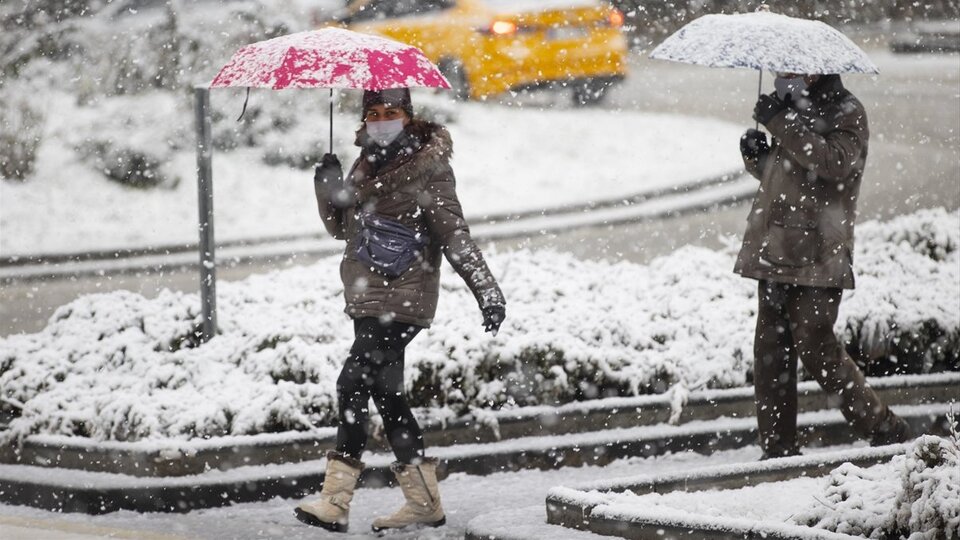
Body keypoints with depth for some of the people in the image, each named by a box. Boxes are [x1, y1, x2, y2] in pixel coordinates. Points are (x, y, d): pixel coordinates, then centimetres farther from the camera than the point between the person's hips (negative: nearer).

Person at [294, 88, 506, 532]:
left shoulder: (428, 166, -8)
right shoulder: (368, 163, 15)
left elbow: (453, 233, -11)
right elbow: (342, 227, 19)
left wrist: (486, 290, -16)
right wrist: (331, 191, -1)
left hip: (402, 299, -9)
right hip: (368, 296, 9)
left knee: (355, 383, -16)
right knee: (384, 391, 10)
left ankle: (335, 502, -17)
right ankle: (424, 502, 16)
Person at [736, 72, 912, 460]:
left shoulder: (846, 112, -4)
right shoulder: (796, 111, 20)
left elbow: (835, 163, -22)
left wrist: (781, 123, -23)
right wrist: (757, 156, 7)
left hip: (817, 257, -8)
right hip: (777, 252, 8)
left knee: (815, 347, -8)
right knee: (771, 349, 4)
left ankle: (885, 431, 5)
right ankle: (778, 448, 8)